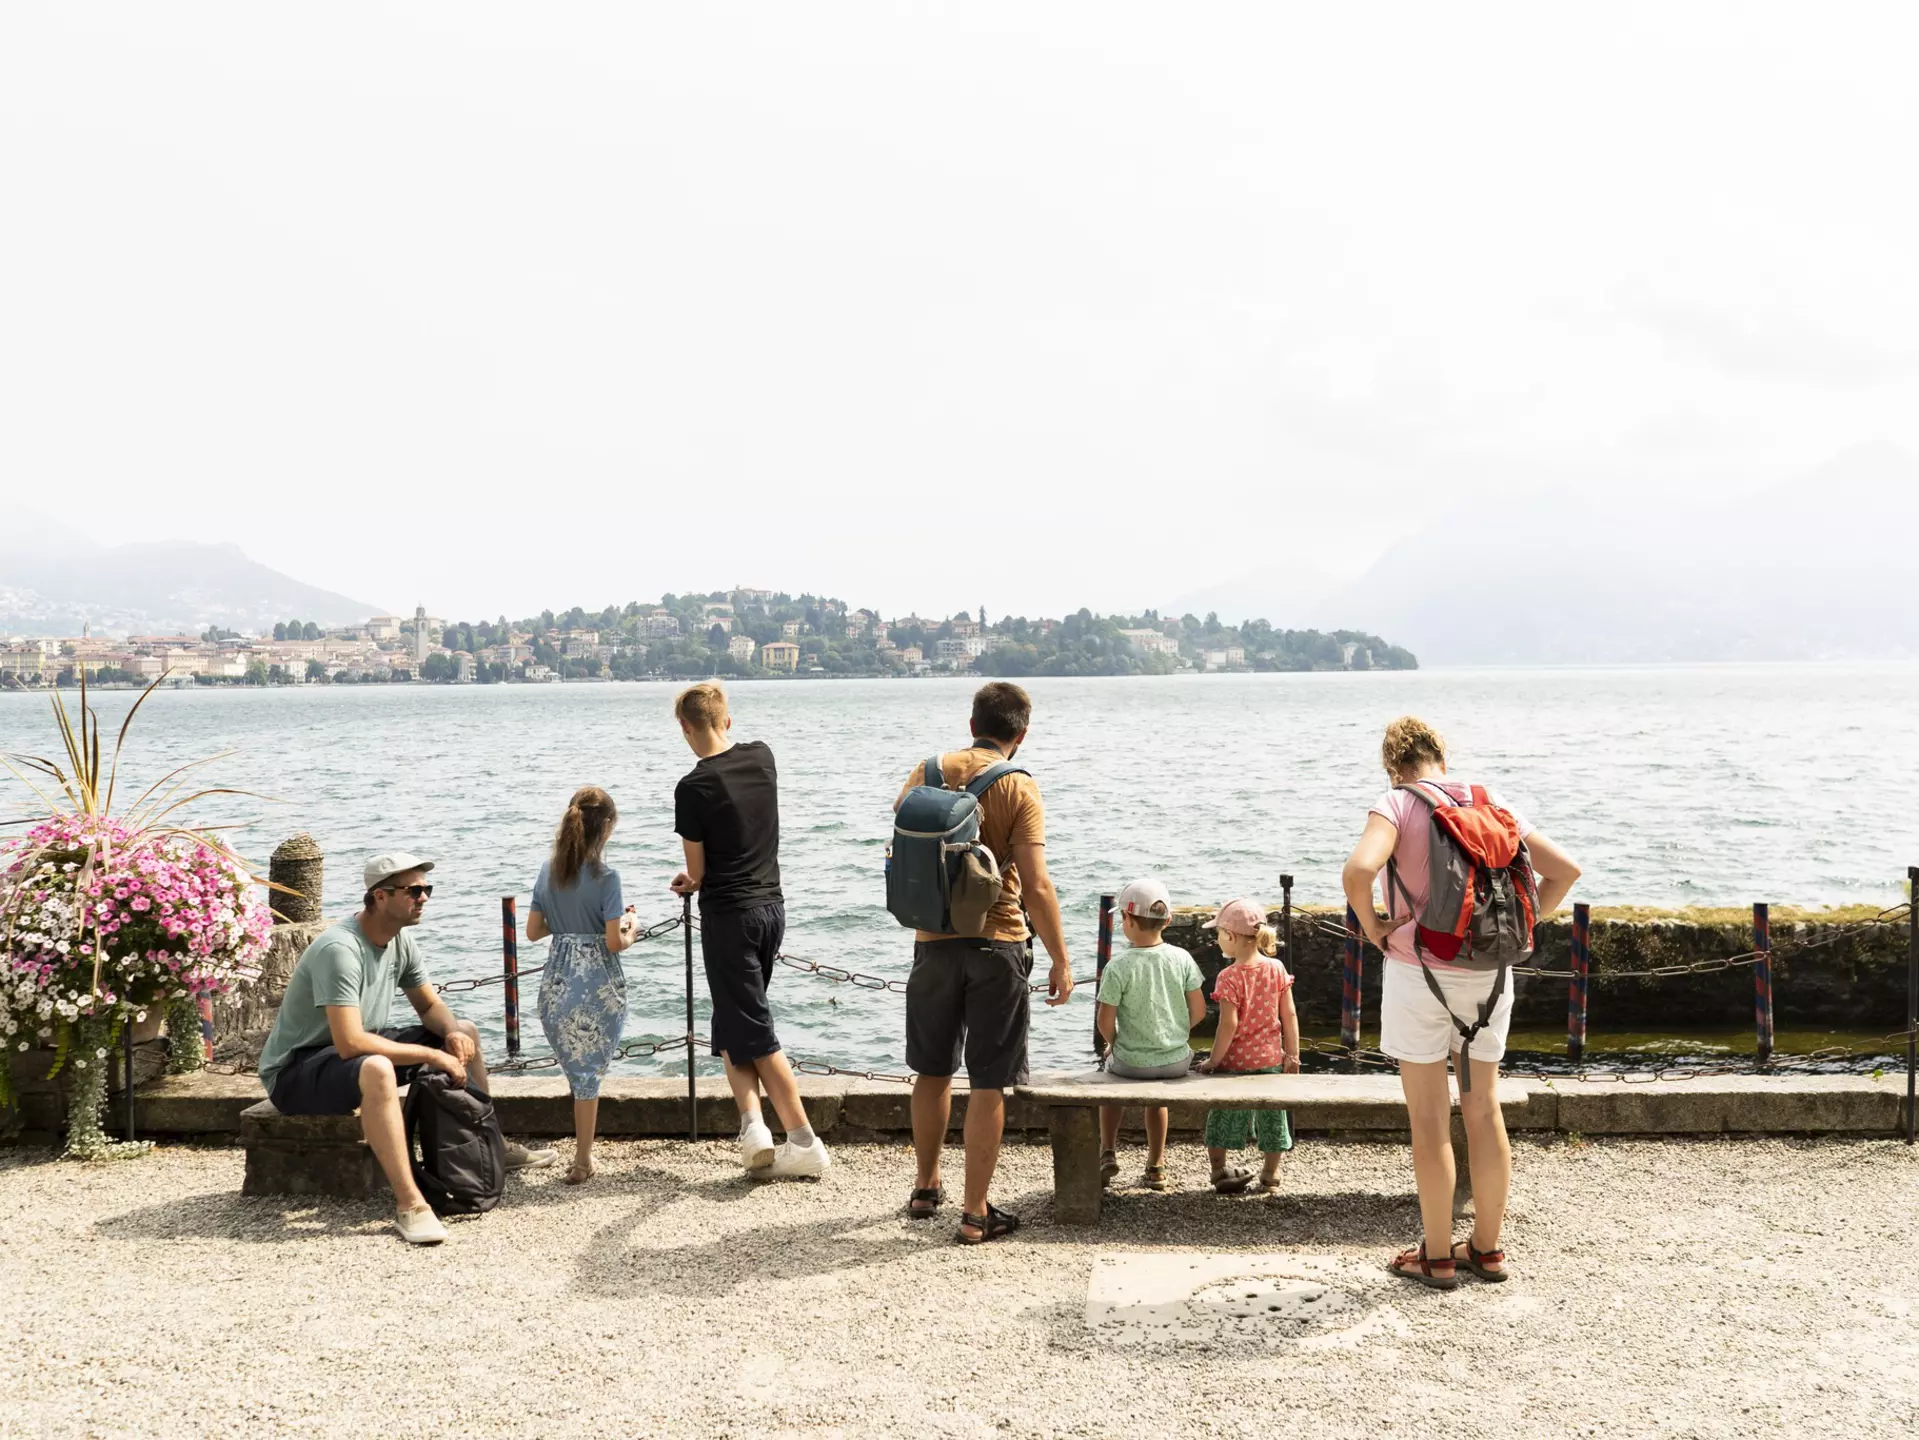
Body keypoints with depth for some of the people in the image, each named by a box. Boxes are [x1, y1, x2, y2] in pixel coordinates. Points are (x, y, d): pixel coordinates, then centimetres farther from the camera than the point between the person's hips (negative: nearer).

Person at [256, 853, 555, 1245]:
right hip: (294, 1072, -10)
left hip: (359, 1049, 10)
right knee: (376, 1070, -41)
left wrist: (452, 1032, -13)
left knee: (465, 1033, 9)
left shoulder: (400, 940, -1)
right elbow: (350, 1043, -37)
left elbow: (430, 1005, 11)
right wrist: (432, 1056, -31)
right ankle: (409, 1204, -39)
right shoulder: (339, 949, -29)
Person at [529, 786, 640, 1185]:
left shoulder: (548, 869, 4)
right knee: (590, 1070, 6)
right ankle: (582, 1160, 12)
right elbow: (615, 943, -13)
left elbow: (533, 931, 9)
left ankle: (584, 1152, 23)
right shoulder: (606, 876, -13)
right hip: (597, 984, -5)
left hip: (555, 982, 5)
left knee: (577, 1069, 16)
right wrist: (631, 928, 6)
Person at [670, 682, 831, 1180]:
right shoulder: (763, 757, 4)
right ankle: (754, 1127, 6)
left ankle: (806, 1144, -1)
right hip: (772, 905, 7)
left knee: (752, 1032, 0)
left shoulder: (693, 788, -16)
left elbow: (697, 872, -7)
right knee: (734, 1025, 17)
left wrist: (694, 883, 17)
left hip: (728, 915, -7)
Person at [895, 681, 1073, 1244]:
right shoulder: (1020, 789, -11)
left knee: (933, 1071, 19)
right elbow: (1035, 885, -16)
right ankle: (976, 1213, 7)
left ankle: (926, 1188, 33)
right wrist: (1061, 960, -9)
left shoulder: (930, 771, 1)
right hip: (997, 945, -4)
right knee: (989, 1084, 3)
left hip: (934, 941, 4)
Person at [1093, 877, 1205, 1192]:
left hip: (1132, 1061, -3)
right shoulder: (1182, 959, -6)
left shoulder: (1118, 966, -17)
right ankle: (1155, 1167, 36)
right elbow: (1198, 1011, -1)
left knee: (1110, 1071, 31)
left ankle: (1108, 1152, 28)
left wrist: (1113, 1044, 7)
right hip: (1176, 1061, 3)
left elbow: (1105, 1021, -14)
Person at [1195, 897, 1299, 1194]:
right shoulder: (1276, 969, -5)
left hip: (1234, 1060, -4)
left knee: (1223, 1116, 13)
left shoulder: (1229, 977, -18)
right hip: (1270, 1058, 4)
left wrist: (1213, 1060, -10)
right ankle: (1270, 1175, 24)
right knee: (1271, 1116, 16)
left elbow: (1228, 1025, -20)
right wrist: (1293, 1054, 7)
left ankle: (1219, 1171, 22)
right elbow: (1289, 1016, -2)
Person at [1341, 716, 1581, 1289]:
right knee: (1484, 1112, 14)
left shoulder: (1396, 804, -10)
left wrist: (1371, 924, -12)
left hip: (1418, 971, -4)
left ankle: (1438, 1257, 12)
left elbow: (1359, 869, -28)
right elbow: (1564, 869, 4)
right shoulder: (1492, 805, 4)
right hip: (1487, 975, 4)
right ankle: (1488, 1249, 23)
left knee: (1430, 1119, 5)